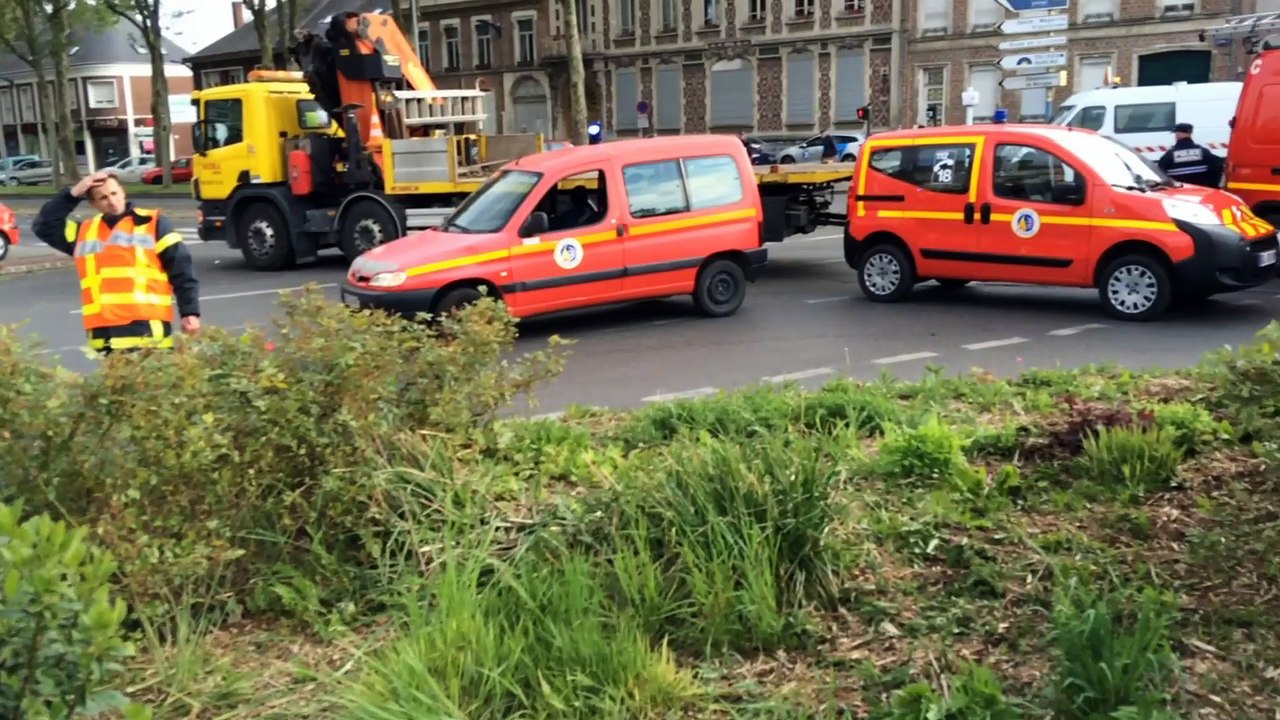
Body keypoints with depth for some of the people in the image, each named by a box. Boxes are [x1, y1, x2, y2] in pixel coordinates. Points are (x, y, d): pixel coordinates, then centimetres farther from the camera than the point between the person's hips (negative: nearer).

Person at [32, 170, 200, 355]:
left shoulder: (153, 223, 5)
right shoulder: (85, 232, 19)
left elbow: (181, 269, 1)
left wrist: (190, 312, -6)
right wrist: (73, 194, 8)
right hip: (105, 337, 5)